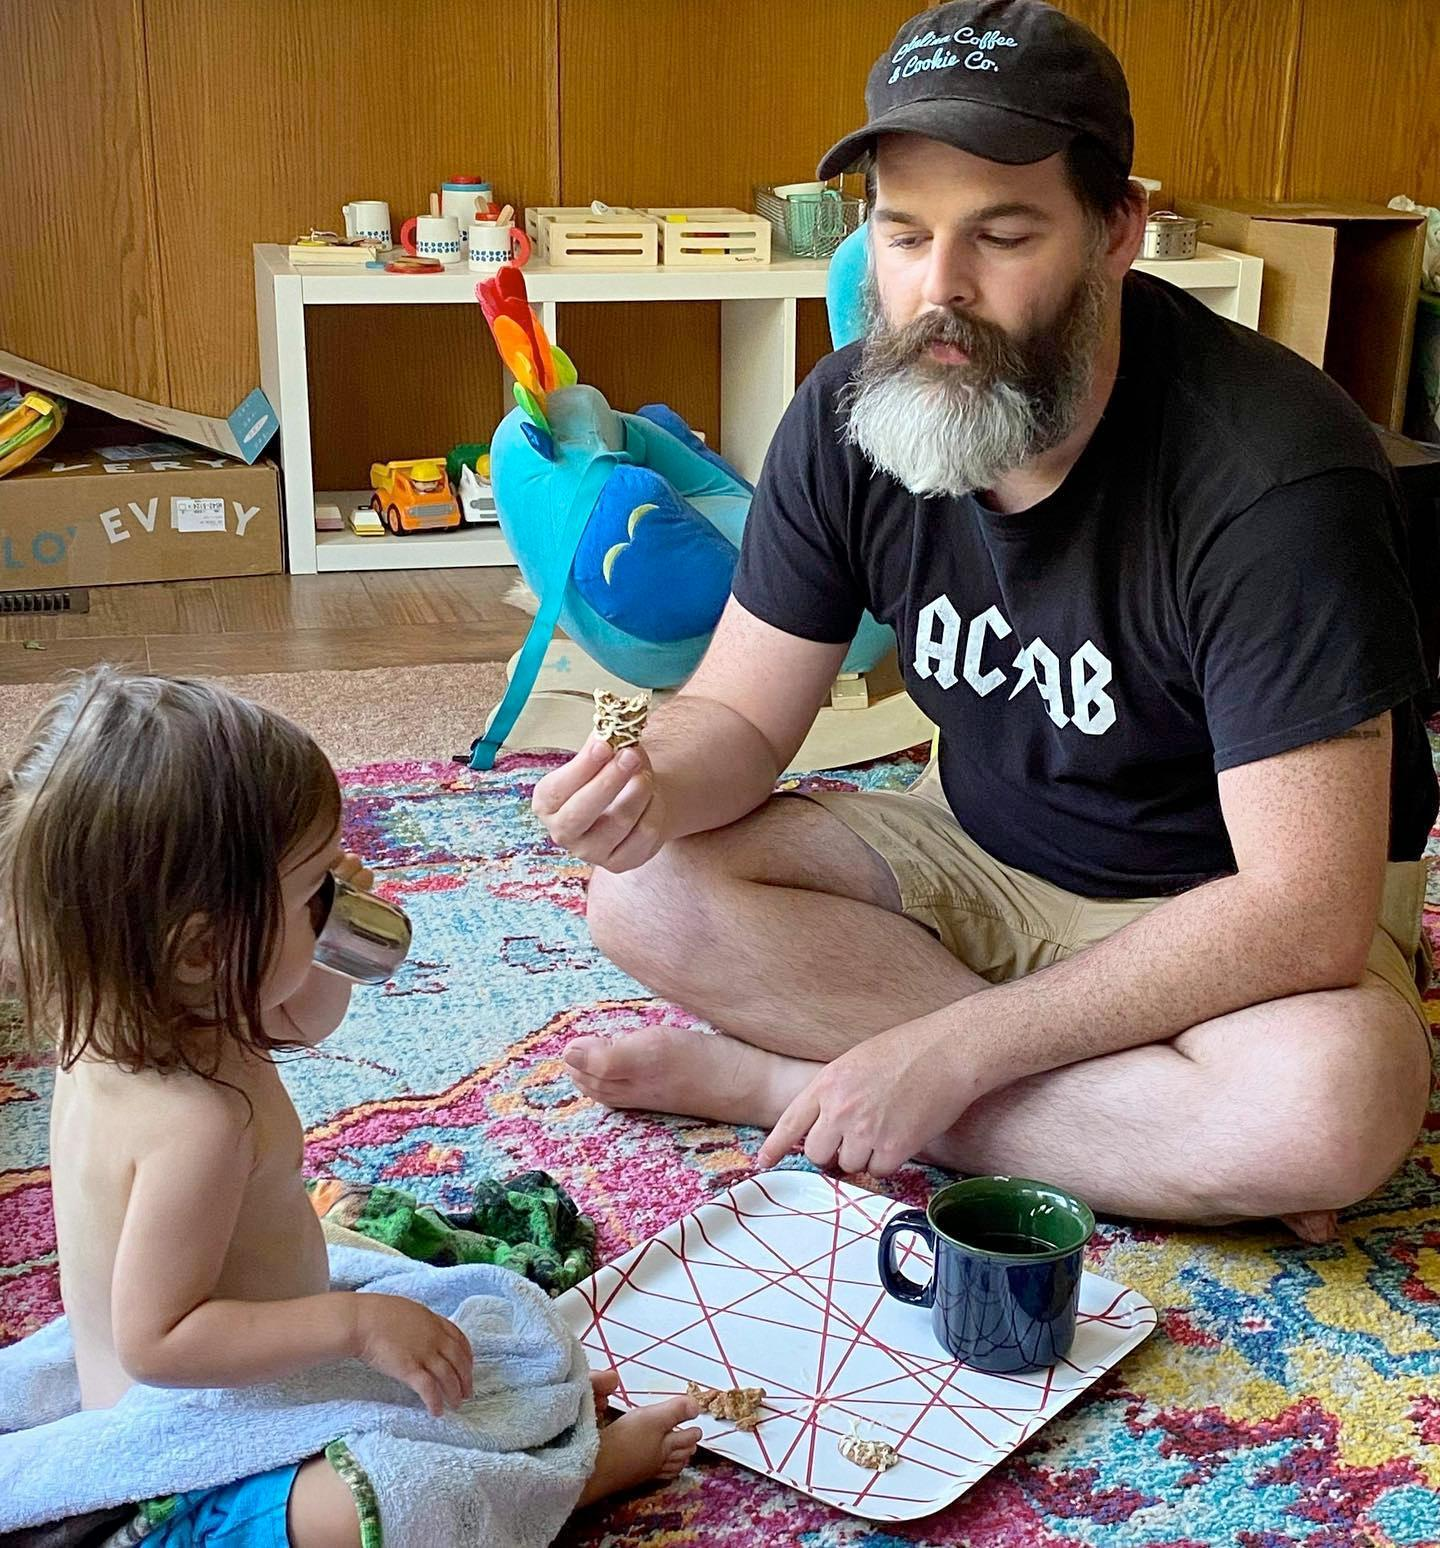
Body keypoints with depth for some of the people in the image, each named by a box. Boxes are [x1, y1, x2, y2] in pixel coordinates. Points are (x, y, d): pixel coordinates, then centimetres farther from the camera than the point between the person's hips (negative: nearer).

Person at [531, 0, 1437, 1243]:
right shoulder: (849, 416, -10)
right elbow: (742, 716, -3)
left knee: (1334, 1103, -38)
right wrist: (657, 785, -29)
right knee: (649, 892, -16)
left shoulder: (1275, 474, -28)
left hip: (1233, 902, -4)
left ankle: (773, 1078, -20)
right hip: (980, 850, 5)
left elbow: (1302, 911, -30)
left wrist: (952, 1049, -31)